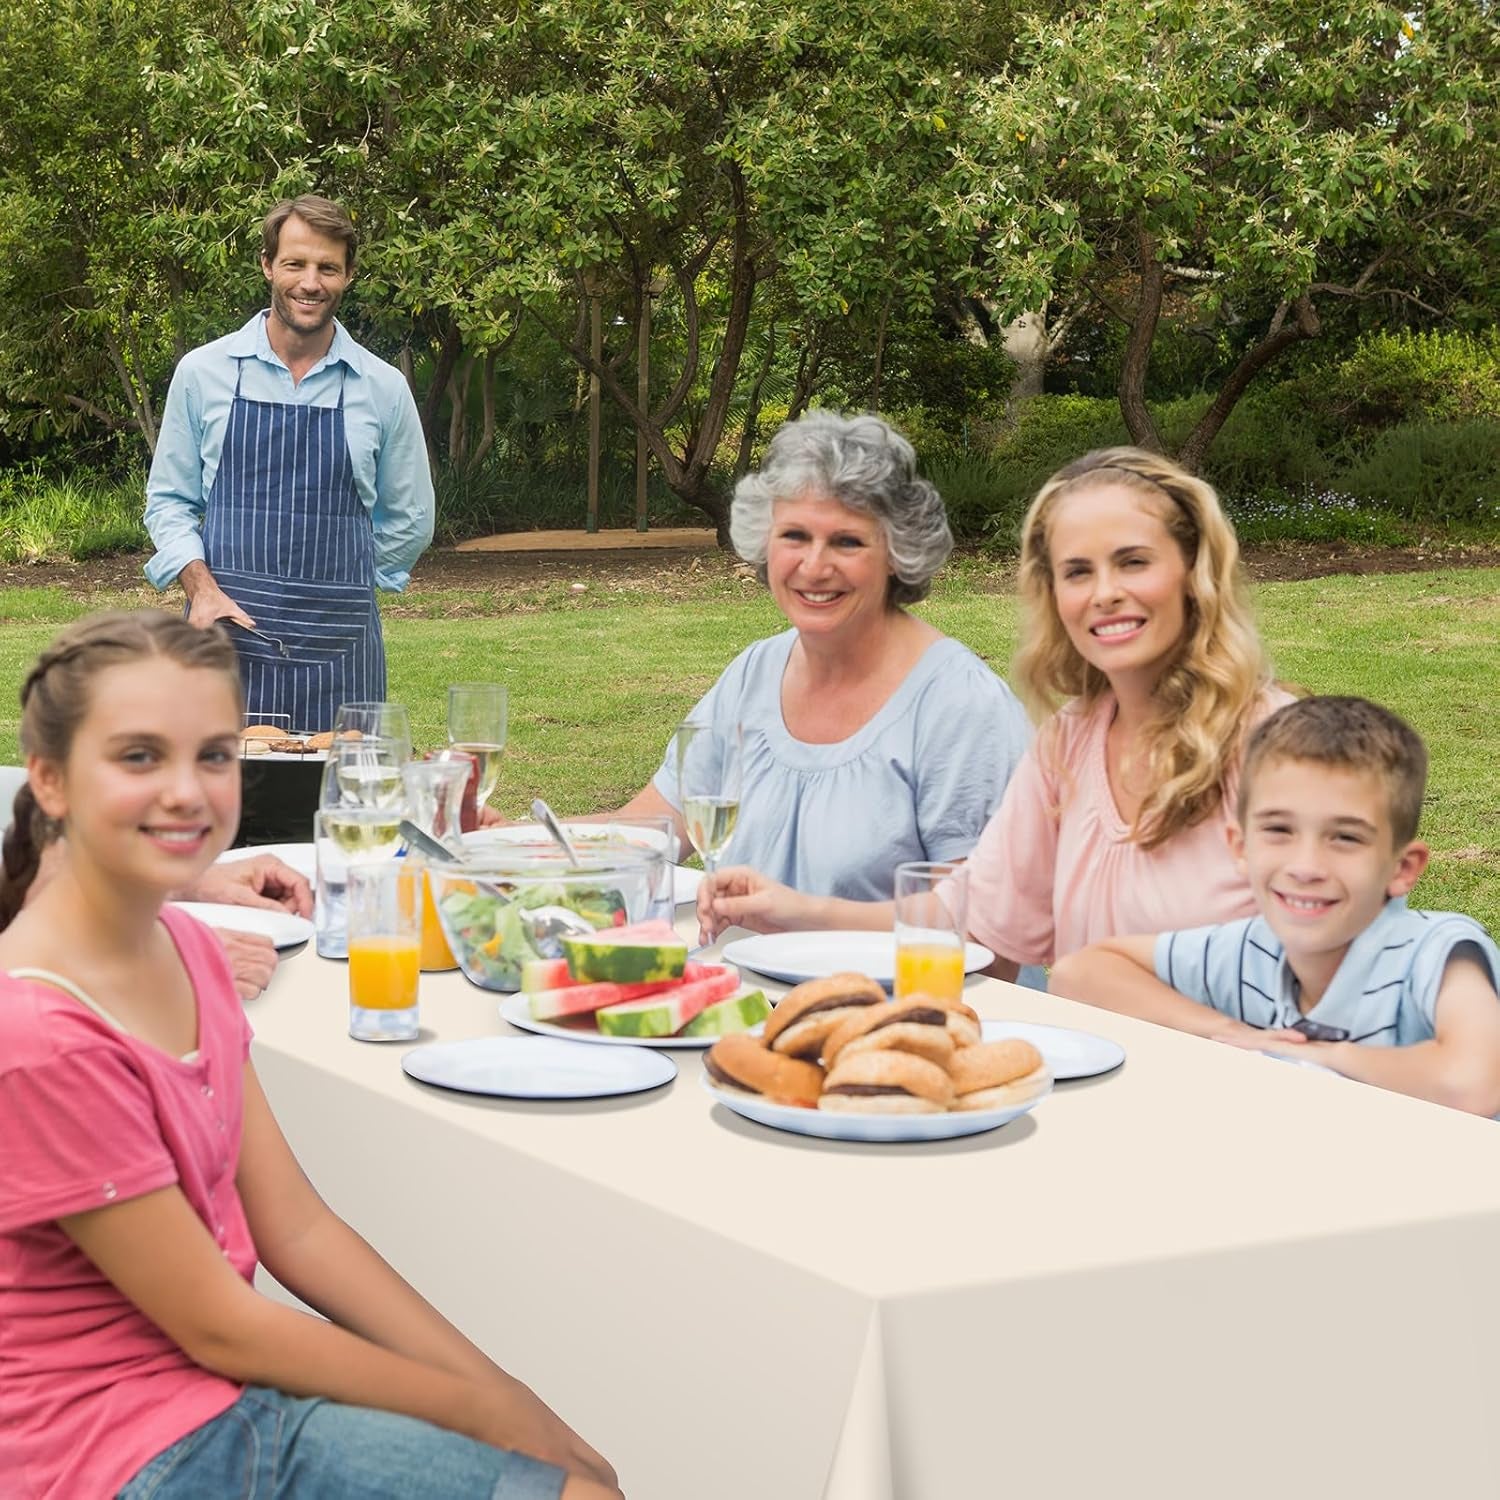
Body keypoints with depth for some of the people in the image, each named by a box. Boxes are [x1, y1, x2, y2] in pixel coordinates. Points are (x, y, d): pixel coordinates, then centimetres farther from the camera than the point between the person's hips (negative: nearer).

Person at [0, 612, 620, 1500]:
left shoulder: (184, 947, 3)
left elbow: (296, 1230, 3)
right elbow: (220, 1327, -17)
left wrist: (505, 1395, -4)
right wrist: (487, 1414, -10)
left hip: (219, 1385, 8)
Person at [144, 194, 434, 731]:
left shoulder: (383, 388, 6)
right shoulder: (203, 372, 5)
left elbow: (409, 521, 16)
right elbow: (168, 501, 10)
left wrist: (335, 587, 13)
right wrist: (203, 587, -7)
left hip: (338, 647, 1)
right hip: (226, 633, -1)